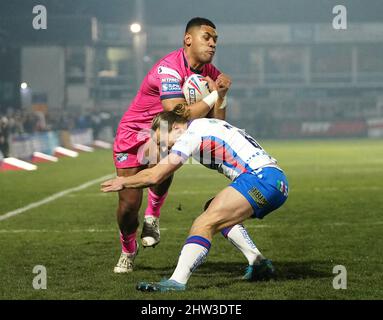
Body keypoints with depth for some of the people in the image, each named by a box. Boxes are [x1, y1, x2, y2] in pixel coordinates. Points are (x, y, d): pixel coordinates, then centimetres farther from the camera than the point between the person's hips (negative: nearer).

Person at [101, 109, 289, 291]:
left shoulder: (191, 134, -3)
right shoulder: (204, 125, 23)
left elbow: (155, 176, -3)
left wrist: (124, 183, 12)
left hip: (260, 178, -10)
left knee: (205, 224, -19)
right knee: (219, 214, 29)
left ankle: (177, 281, -35)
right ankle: (259, 264, 19)